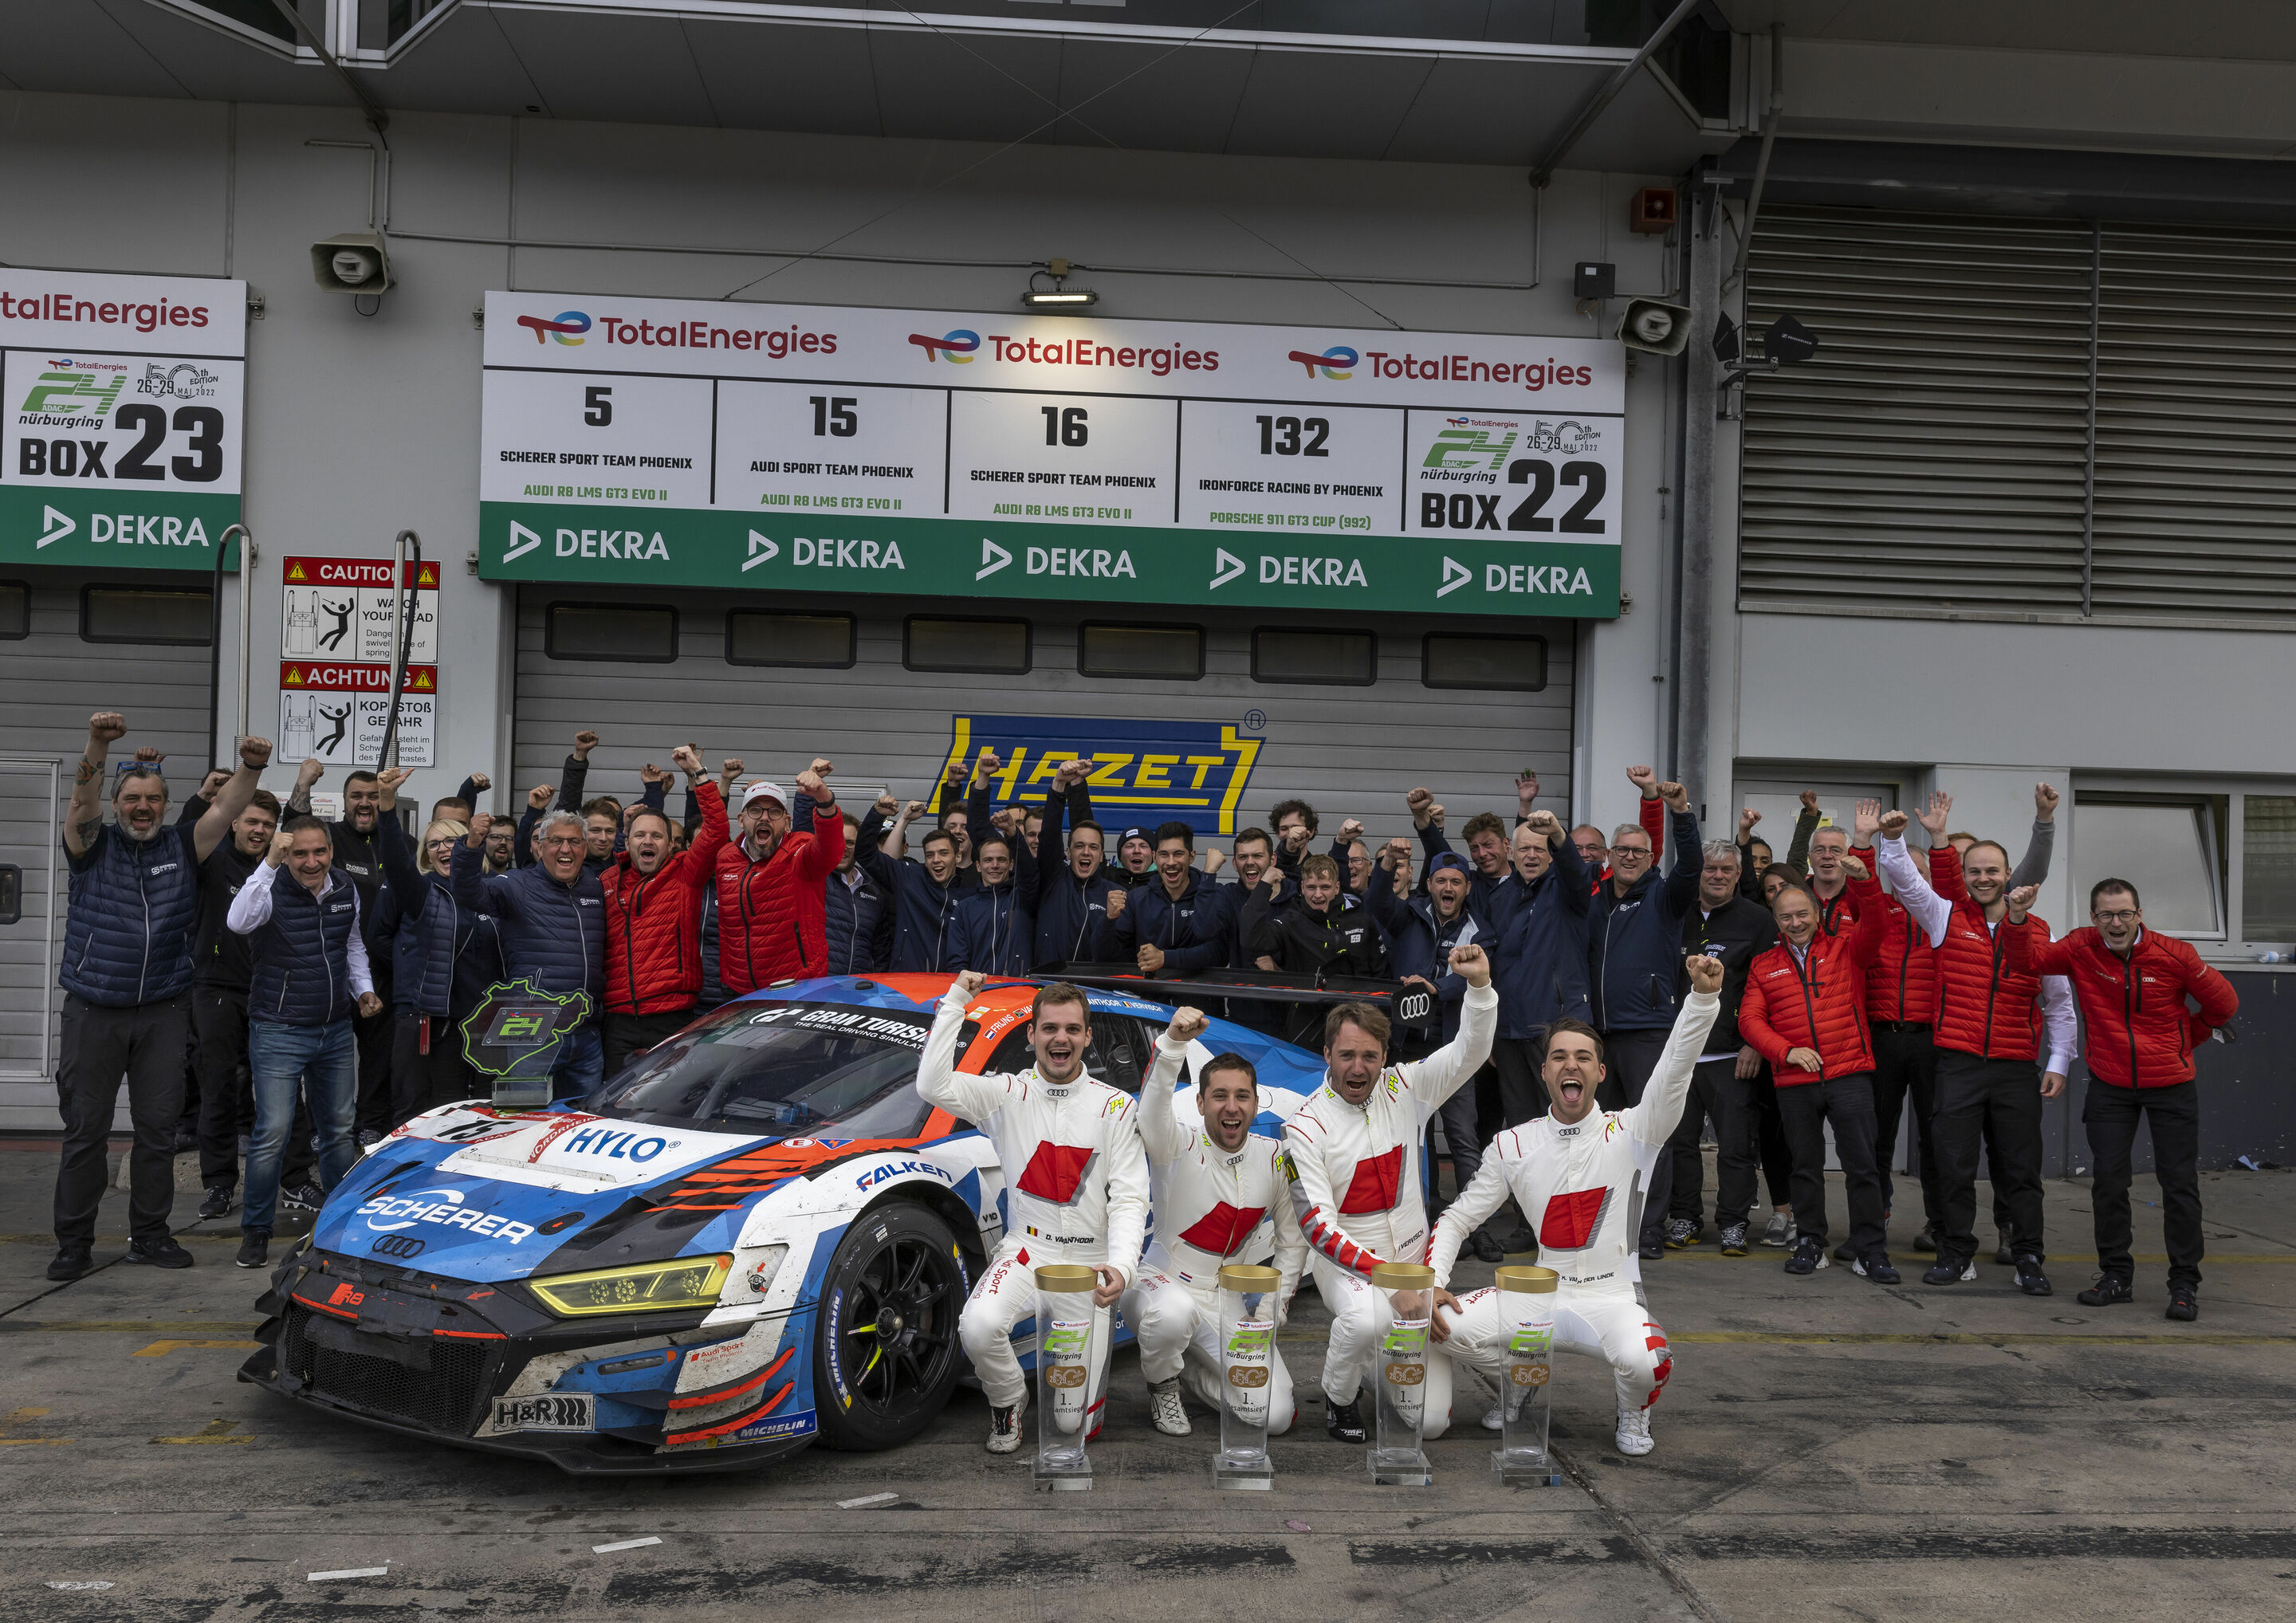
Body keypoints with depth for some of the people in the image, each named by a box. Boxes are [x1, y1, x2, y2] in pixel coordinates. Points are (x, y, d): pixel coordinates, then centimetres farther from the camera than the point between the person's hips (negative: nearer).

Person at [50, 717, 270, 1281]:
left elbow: (224, 810, -11)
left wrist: (252, 768, -31)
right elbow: (82, 804, -17)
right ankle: (73, 1243, 11)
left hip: (163, 1011, 2)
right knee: (85, 1129, 3)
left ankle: (149, 1235, 18)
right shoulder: (94, 844, 2)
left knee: (158, 1127, 7)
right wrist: (96, 748, -37)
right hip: (94, 1010, -1)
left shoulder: (183, 847, 5)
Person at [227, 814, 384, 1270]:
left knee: (340, 1131, 13)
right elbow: (238, 921, -36)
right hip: (279, 1032, -5)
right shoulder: (272, 890, -14)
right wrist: (270, 864, -40)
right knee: (272, 1133, -8)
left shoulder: (346, 891, 3)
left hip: (337, 1031, 5)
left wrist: (363, 990, 7)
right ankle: (255, 1231, 5)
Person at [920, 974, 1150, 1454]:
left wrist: (1121, 1265, -24)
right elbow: (933, 1086, -17)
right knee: (979, 1326, -34)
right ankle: (1008, 1401, 1)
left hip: (1090, 1263, 0)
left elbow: (1129, 1197, -6)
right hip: (1025, 1252, 0)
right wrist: (955, 1003, -16)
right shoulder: (1008, 1093, 0)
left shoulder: (1116, 1107, -1)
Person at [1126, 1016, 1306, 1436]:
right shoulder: (1181, 1147, -15)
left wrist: (1273, 1310, 0)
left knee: (1275, 1416, -11)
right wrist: (1174, 1042, -56)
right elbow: (1153, 1113, -40)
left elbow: (1293, 1242, 10)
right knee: (1174, 1312, -40)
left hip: (1232, 1304, 4)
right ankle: (1162, 1387, -5)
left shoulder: (1275, 1158, -1)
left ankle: (1191, 1369, 18)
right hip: (1164, 1284, -4)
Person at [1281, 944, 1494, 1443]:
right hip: (1344, 1263, -3)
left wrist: (1480, 984, -27)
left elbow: (1470, 1051, -10)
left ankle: (1370, 1357, 30)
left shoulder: (1404, 1088, -2)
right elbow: (1318, 1227, -16)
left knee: (1430, 1416, -3)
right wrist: (1383, 1273, -25)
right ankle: (1339, 1396, -6)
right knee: (1367, 1320, -39)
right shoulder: (1306, 1126, -12)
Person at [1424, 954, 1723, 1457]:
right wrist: (1432, 1284, -8)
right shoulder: (1513, 1146, 3)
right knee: (1448, 1326, -19)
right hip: (1542, 1296, 3)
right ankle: (1518, 1391, 14)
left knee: (1645, 1362, -35)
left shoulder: (1628, 1133, -5)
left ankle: (1632, 1411, 5)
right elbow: (1457, 1220, 9)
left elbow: (1674, 1073, -23)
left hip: (1615, 1299, -3)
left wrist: (1703, 995, -39)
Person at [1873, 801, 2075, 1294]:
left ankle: (2027, 1258, 15)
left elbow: (2059, 1003, 13)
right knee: (1955, 1165, 2)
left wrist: (2059, 1062, 7)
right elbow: (1904, 878, -4)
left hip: (2017, 1069, 1)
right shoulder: (1947, 917, 6)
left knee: (2021, 1169, 4)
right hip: (1958, 1064, -1)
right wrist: (1893, 838, -22)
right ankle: (1958, 1254, 14)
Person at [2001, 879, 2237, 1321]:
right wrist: (2017, 919, -37)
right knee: (2108, 1181, 3)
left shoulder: (2174, 955, -11)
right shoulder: (2082, 949, -7)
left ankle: (2184, 1284, 12)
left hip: (2171, 1085, -1)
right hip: (2109, 1085, 1)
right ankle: (2116, 1276, 17)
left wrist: (2182, 1040, 9)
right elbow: (2030, 957, -19)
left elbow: (2223, 1004, 3)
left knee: (2179, 1183, 1)